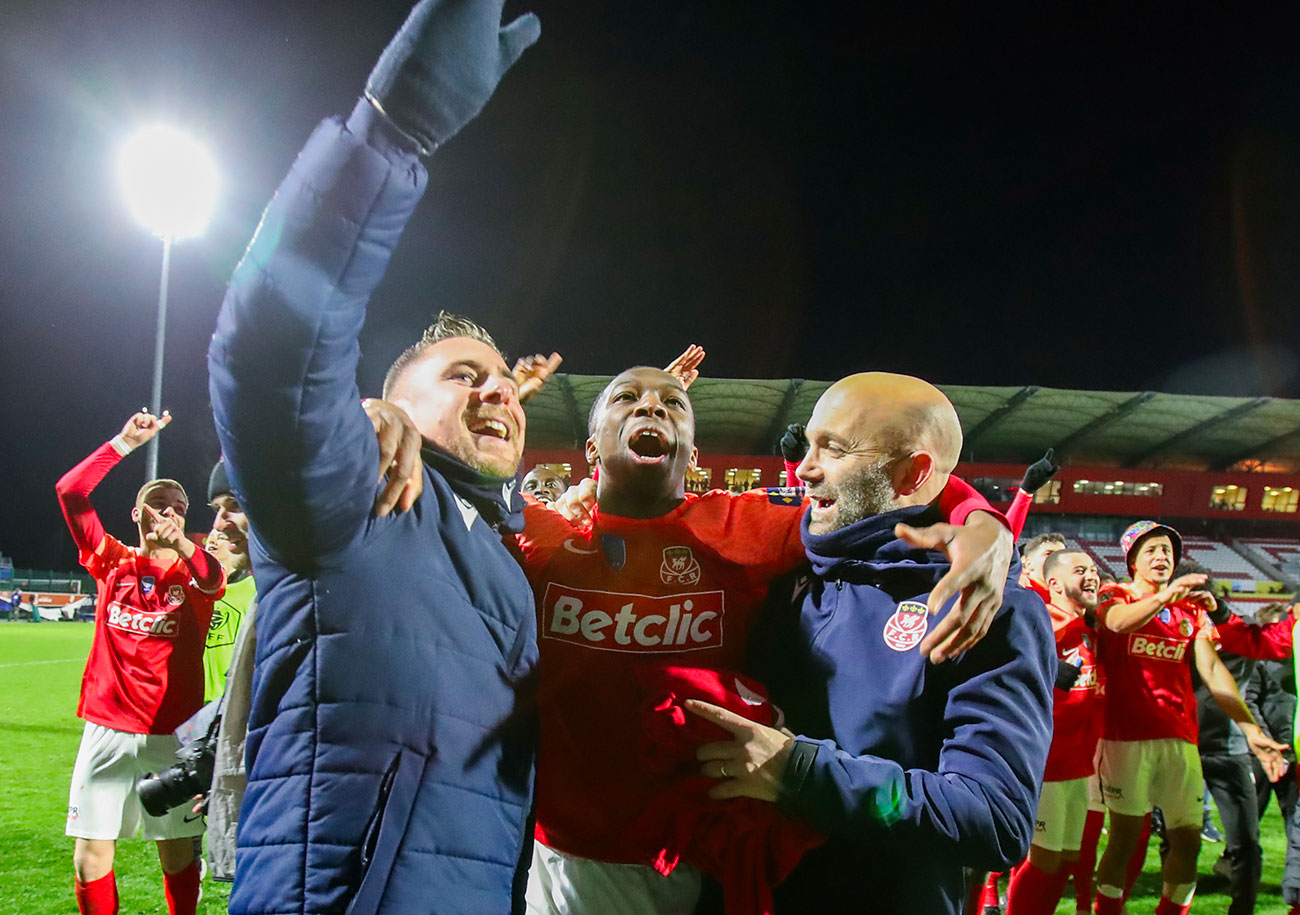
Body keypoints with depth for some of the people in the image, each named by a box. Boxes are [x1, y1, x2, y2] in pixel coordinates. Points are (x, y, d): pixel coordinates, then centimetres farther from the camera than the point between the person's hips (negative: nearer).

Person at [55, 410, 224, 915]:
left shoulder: (194, 571, 0)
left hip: (172, 734, -1)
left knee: (178, 853, 7)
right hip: (107, 727, 2)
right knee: (90, 855, 1)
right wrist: (126, 440, -5)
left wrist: (179, 543, -47)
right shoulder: (113, 562, 5)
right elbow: (70, 492, -2)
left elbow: (212, 577, -26)